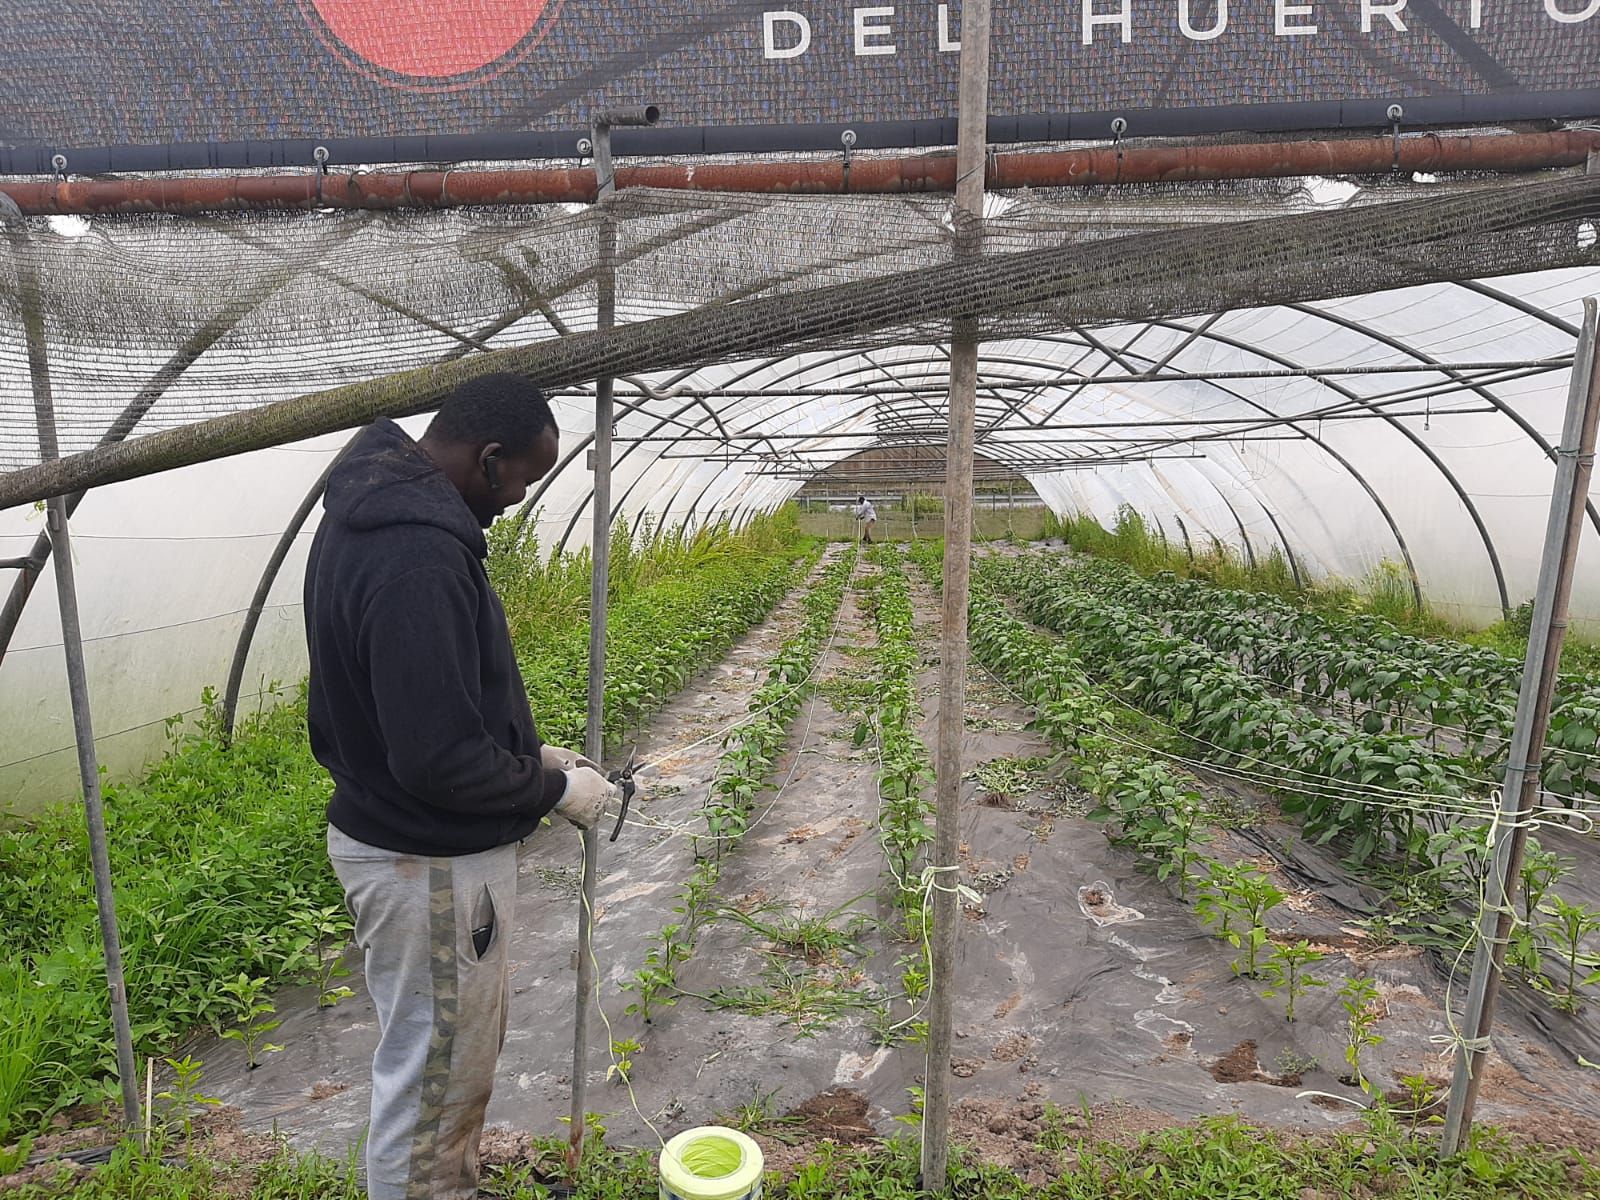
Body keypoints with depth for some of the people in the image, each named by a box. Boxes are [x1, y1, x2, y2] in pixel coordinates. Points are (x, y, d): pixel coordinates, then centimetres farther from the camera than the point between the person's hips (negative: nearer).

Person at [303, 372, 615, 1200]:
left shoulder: (372, 510, 3)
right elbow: (440, 760, -30)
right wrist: (554, 787, -14)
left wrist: (526, 754, 9)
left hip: (392, 835, 10)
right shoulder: (418, 557, -30)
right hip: (429, 865, -10)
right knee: (431, 1079, 12)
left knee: (466, 1050, 28)